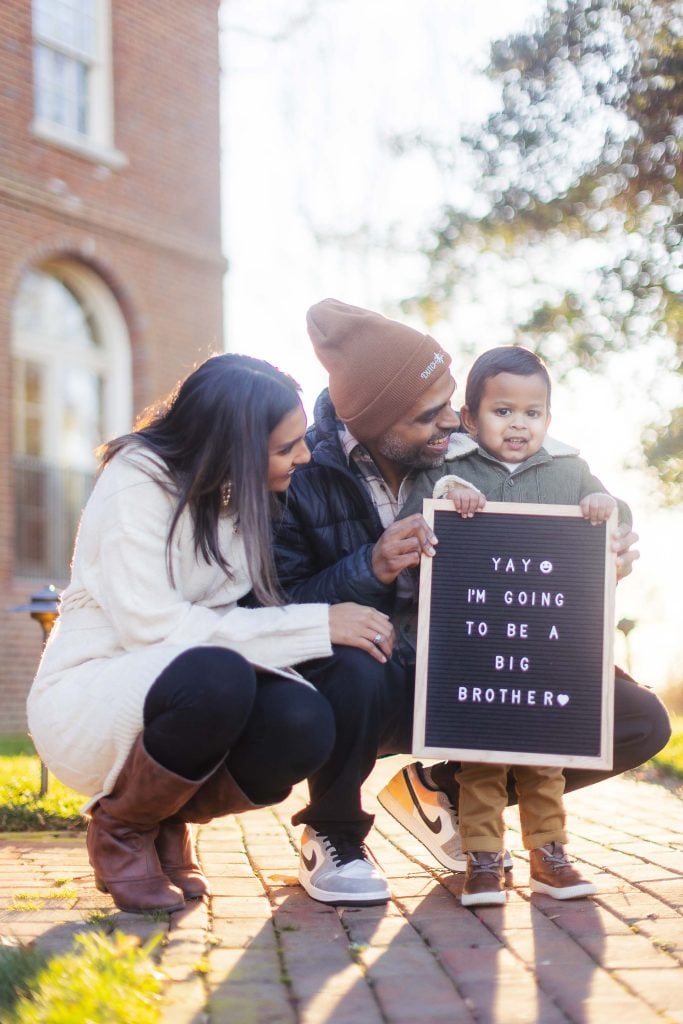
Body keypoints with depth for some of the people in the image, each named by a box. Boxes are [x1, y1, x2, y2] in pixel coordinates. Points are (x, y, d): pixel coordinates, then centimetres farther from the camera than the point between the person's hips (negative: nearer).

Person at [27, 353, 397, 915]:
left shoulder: (242, 490, 3)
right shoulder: (137, 482, -17)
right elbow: (153, 625, -25)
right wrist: (317, 625, -25)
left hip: (204, 695, 6)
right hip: (90, 696, -6)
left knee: (302, 724, -25)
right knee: (215, 675, -37)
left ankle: (167, 821, 3)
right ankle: (121, 827, -8)